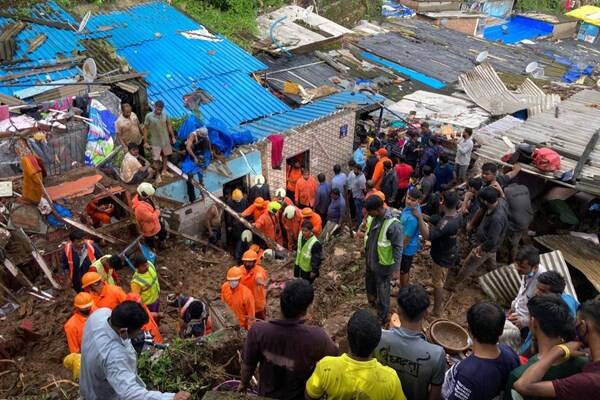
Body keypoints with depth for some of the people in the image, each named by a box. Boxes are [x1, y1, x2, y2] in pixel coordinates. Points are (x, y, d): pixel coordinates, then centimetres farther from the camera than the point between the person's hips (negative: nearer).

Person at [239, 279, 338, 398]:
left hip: (267, 394, 2)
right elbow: (334, 355, -14)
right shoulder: (316, 337, -36)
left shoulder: (258, 330, -30)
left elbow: (248, 363, -13)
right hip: (299, 396, -1)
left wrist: (243, 383, 7)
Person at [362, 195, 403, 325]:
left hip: (383, 265, -7)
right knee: (370, 285, 28)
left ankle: (382, 317, 32)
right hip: (370, 261, 7)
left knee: (382, 292, 11)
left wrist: (396, 267, -17)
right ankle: (372, 302, 55)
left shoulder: (393, 225, -30)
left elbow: (398, 248, -22)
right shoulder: (372, 218, -7)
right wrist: (366, 252, 18)